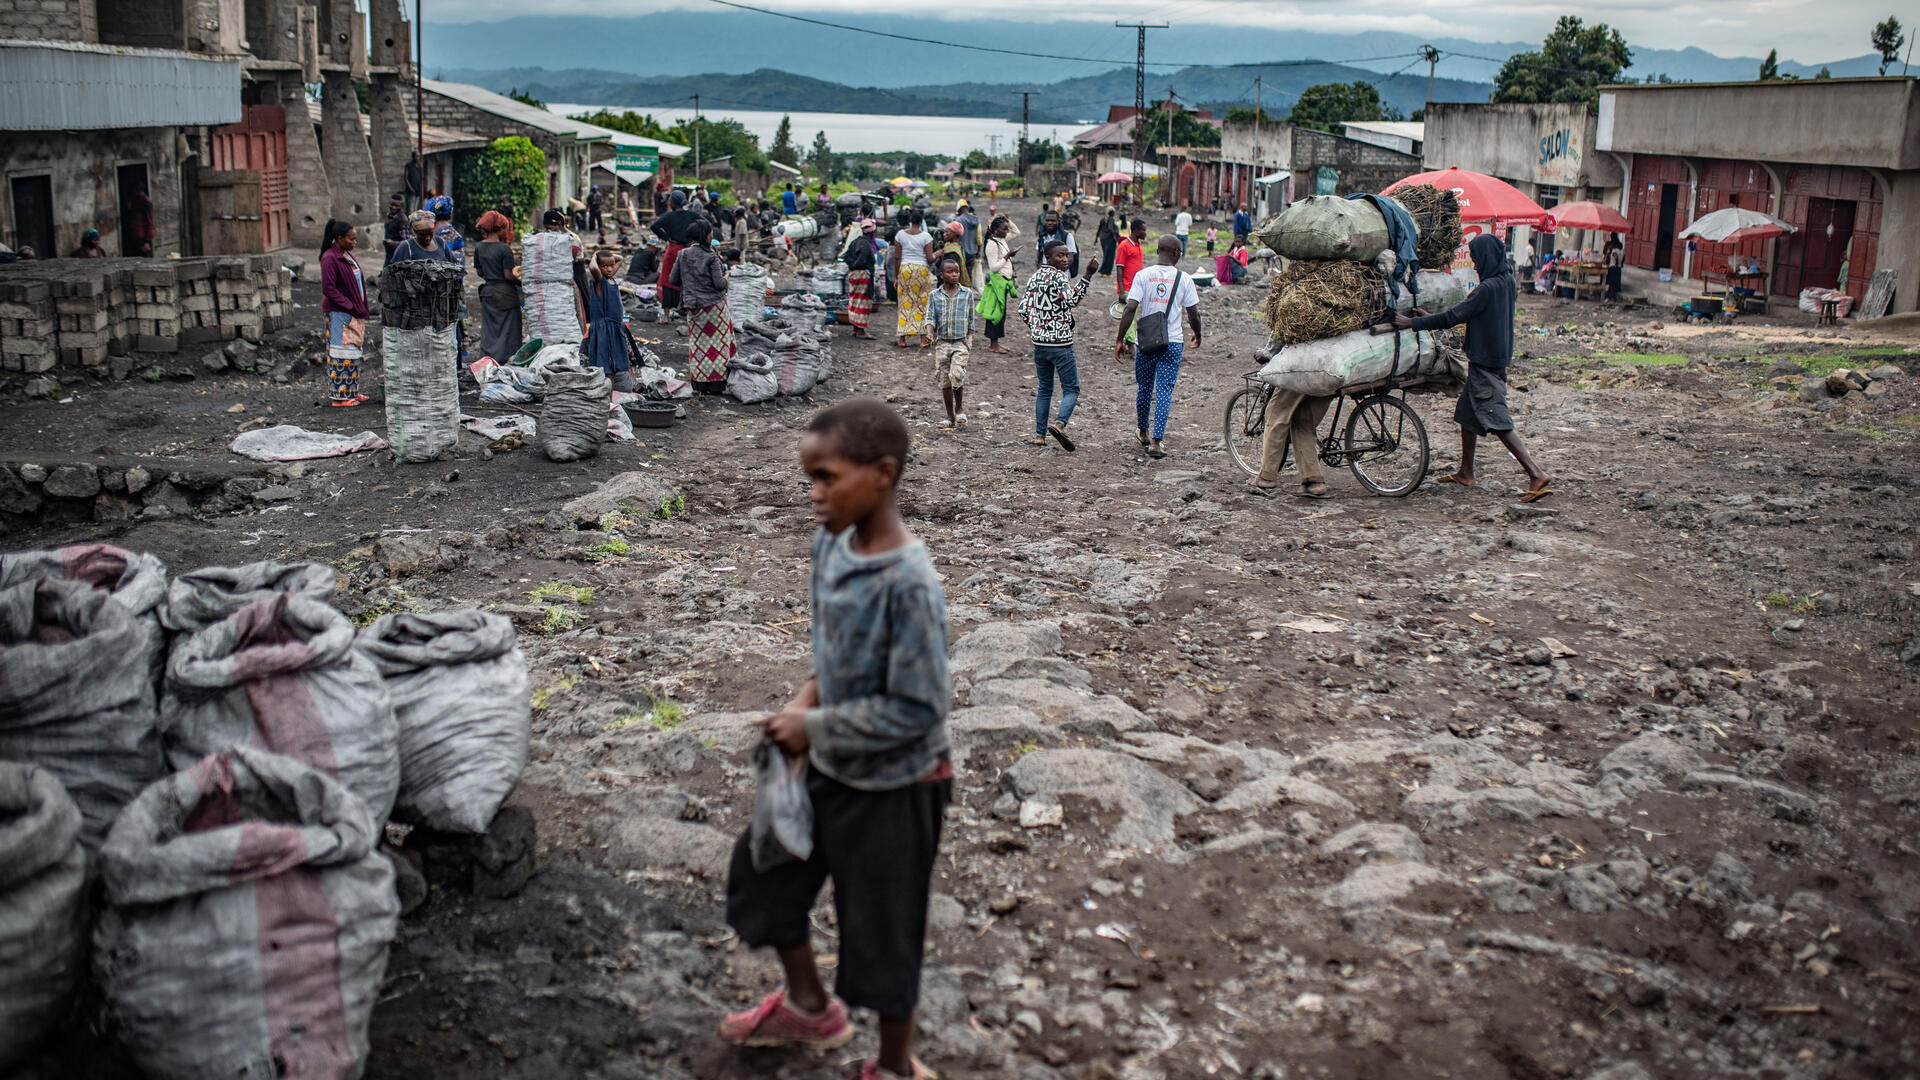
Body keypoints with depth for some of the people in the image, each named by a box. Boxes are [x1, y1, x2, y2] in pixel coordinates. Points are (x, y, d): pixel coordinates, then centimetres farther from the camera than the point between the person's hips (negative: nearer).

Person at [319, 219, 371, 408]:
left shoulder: (347, 255, 13)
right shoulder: (330, 258, -15)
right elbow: (328, 289, -19)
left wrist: (362, 308, 12)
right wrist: (352, 307, -20)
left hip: (353, 312, 9)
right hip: (338, 313, -9)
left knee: (353, 352, 13)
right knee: (342, 353, -7)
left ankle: (351, 392, 20)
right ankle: (339, 396, -3)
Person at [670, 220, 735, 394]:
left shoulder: (683, 255, 0)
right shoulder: (711, 257, -15)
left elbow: (674, 280, 5)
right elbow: (719, 283, -17)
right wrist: (726, 277, 5)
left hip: (692, 306, 5)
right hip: (714, 305, -5)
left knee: (698, 343, 12)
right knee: (716, 342, 5)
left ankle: (699, 383, 12)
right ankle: (716, 383, 5)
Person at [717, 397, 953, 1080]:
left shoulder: (909, 583, -29)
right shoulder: (829, 545, -6)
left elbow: (918, 709, -26)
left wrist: (815, 726, -20)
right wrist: (808, 698, -6)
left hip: (892, 786, -8)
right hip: (831, 768, 8)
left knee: (882, 930, 9)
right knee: (761, 869, 21)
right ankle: (809, 1007, 45)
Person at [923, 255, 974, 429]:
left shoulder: (967, 294, 4)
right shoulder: (935, 295, 4)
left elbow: (970, 320, 9)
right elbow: (931, 318, 0)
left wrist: (970, 341, 6)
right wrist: (929, 335, -19)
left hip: (961, 342, -2)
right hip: (942, 342, 2)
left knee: (956, 375, -20)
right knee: (944, 380, 4)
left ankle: (960, 408, 3)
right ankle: (950, 417, 14)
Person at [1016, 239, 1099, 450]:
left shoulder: (1035, 277, 10)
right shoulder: (1058, 276, -12)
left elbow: (1024, 308, 8)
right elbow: (1072, 300, -26)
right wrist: (1087, 276, -29)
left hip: (1039, 342, 7)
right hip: (1060, 343, -7)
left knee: (1044, 389, 15)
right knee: (1071, 388, 0)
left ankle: (1039, 435, 13)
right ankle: (1059, 423, -22)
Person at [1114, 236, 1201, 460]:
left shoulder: (1143, 275, -3)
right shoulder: (1184, 279, -2)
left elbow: (1130, 309, -10)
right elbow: (1193, 314, 1)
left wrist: (1120, 339, -5)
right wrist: (1197, 334, 20)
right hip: (1172, 342, -1)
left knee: (1144, 388, 17)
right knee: (1164, 391, 0)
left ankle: (1143, 433, 33)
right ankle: (1155, 441, -7)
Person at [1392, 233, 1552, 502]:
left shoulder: (1487, 288, -20)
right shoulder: (1506, 282, 9)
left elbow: (1454, 316, -20)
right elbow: (1466, 314, 17)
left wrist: (1413, 323, -13)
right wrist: (1432, 318, 18)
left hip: (1485, 364, -10)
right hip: (1498, 357, 10)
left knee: (1497, 421, -11)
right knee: (1467, 414, 19)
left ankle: (1536, 474, -17)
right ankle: (1465, 472, 30)